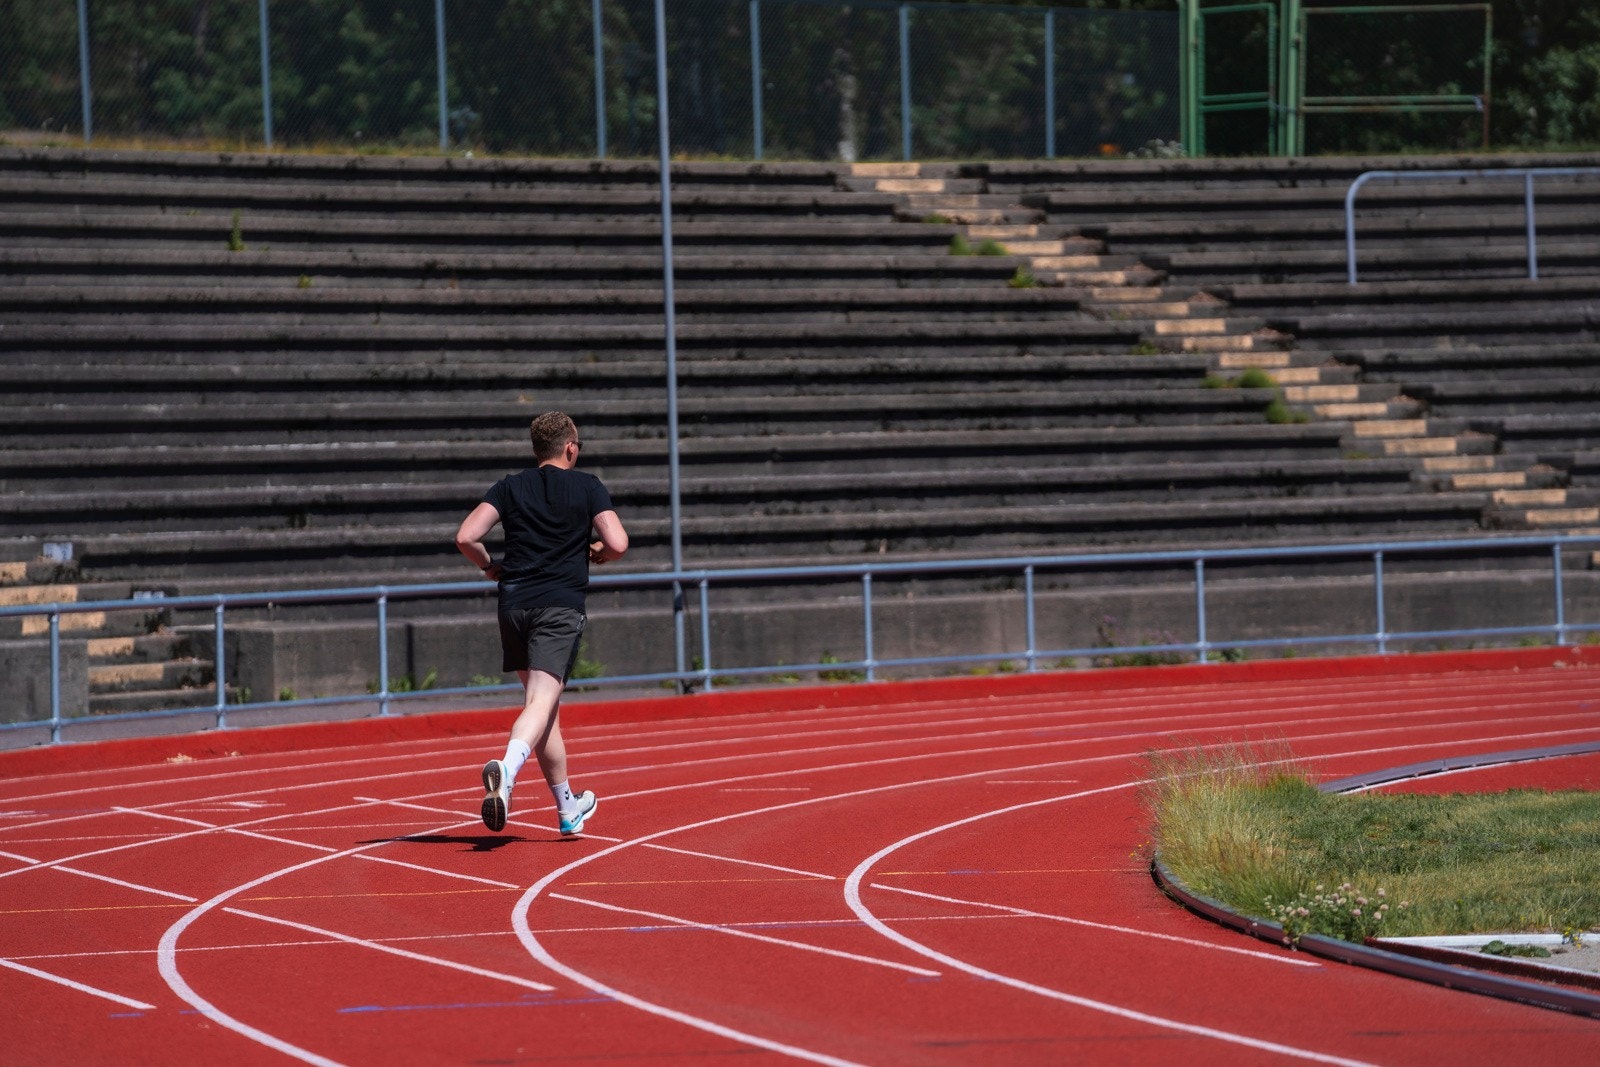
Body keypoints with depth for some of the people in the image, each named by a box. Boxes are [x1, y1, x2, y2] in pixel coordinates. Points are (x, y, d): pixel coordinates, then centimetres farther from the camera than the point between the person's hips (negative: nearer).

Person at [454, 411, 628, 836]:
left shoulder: (510, 487, 9)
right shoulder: (588, 488, 2)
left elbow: (466, 537, -3)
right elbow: (618, 544, -8)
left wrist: (489, 567, 15)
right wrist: (596, 553, 14)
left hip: (514, 605, 4)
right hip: (561, 606, -4)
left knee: (542, 703, 16)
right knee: (541, 704, -14)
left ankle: (568, 808, 25)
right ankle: (506, 770, -44)